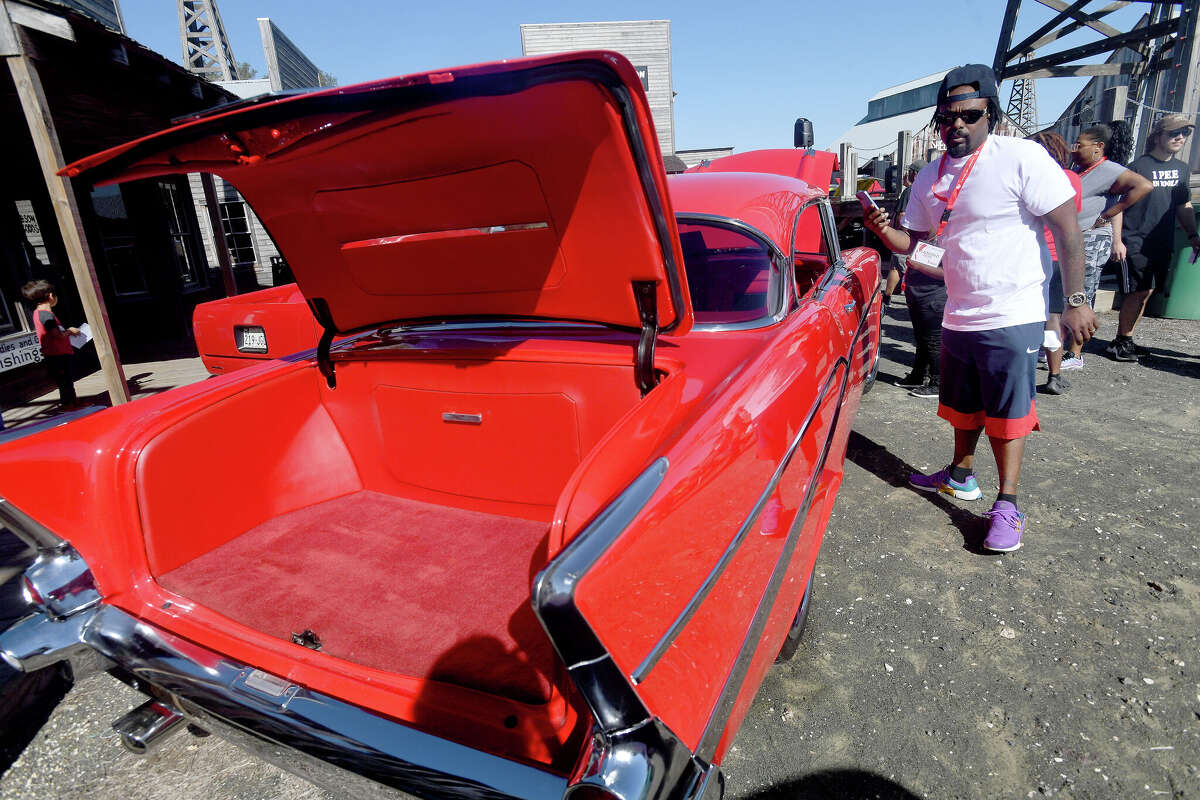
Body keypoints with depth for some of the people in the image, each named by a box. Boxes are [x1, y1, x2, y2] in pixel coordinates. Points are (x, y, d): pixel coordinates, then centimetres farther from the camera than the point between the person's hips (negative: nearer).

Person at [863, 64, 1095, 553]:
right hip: (957, 317, 6)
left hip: (1013, 316, -6)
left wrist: (1075, 301, -13)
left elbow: (1067, 228, -11)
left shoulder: (1022, 158, -12)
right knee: (963, 408, 18)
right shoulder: (929, 179, 6)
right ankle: (961, 476, 36)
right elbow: (915, 243, 12)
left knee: (1007, 412, 1)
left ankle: (1007, 505, 11)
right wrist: (884, 229, -9)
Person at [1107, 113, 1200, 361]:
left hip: (1163, 244, 7)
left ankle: (1127, 340, 15)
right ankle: (1119, 343, 1)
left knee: (1146, 292, 7)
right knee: (1137, 292, -9)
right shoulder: (1139, 166, -7)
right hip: (1135, 243, -7)